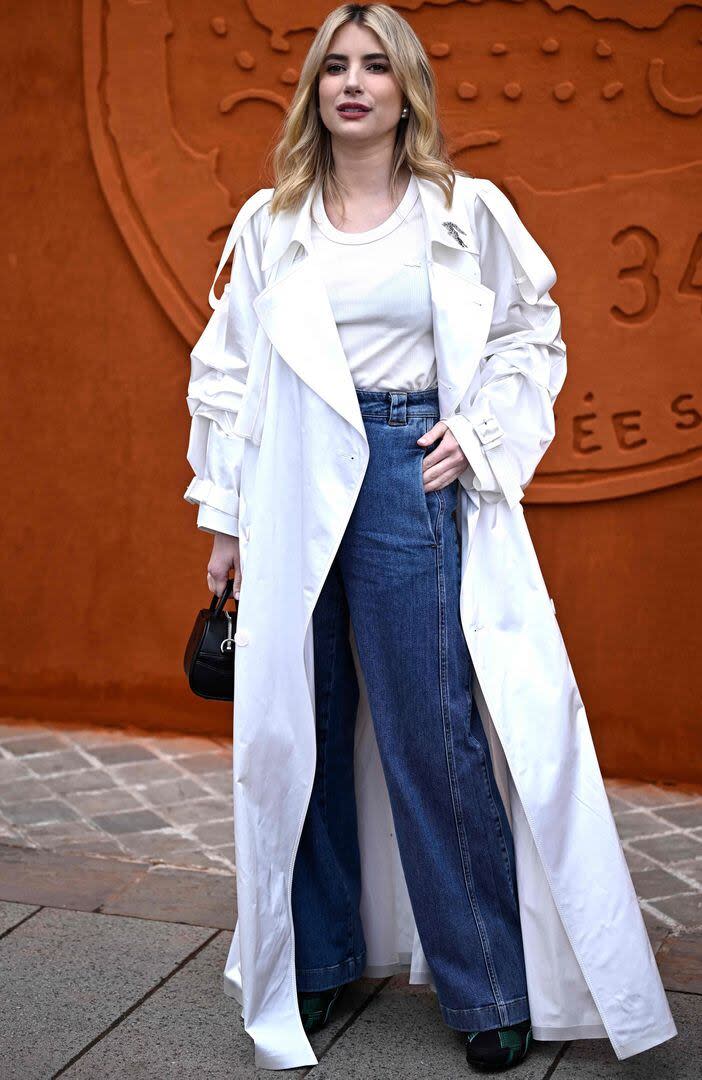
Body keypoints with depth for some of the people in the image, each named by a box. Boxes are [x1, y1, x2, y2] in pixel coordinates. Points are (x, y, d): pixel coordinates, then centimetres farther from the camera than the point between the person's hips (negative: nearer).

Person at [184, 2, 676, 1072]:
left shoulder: (465, 211, 4)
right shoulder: (270, 221, 9)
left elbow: (533, 338, 12)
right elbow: (231, 371, 11)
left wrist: (478, 432, -4)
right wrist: (227, 519, 9)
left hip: (407, 476, -3)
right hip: (291, 489, 3)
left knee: (431, 735, -1)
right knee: (299, 729, 8)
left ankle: (490, 990, 12)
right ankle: (318, 960, 25)